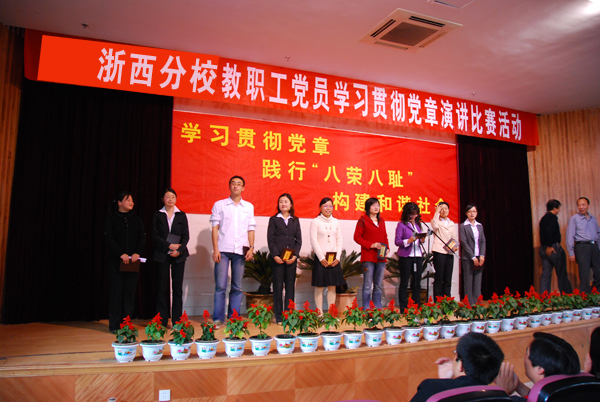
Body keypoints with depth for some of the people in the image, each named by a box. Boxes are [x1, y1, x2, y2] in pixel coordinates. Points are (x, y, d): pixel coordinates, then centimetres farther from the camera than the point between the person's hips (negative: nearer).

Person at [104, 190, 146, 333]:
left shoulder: (137, 219, 12)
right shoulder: (111, 219, 3)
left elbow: (142, 238, 5)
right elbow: (109, 238, -6)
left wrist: (137, 253, -11)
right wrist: (121, 254, -16)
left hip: (132, 261, 3)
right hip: (116, 261, -3)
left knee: (130, 291, 2)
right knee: (116, 291, -1)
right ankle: (114, 325, 7)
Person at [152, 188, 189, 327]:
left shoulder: (181, 215, 10)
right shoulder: (158, 215, 8)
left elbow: (186, 236, 5)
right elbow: (155, 235, 1)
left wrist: (179, 250, -10)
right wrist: (169, 245, -11)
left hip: (179, 255, 1)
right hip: (162, 255, -1)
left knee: (178, 287, 0)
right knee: (162, 288, -1)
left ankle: (176, 320, 6)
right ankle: (162, 320, 6)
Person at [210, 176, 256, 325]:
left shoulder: (249, 206, 14)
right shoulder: (219, 205, 9)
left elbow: (250, 229, 12)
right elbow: (215, 228, 4)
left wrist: (251, 248, 0)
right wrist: (215, 249, -5)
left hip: (240, 251, 2)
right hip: (223, 250, -2)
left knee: (237, 287, 3)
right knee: (220, 286, -5)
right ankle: (218, 318, 3)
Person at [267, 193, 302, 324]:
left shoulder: (295, 220, 14)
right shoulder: (273, 219, 8)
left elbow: (299, 239, 9)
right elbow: (270, 239, 1)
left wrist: (295, 255, -6)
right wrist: (275, 255, -11)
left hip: (291, 258, 2)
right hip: (277, 258, -2)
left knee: (290, 286, 3)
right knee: (278, 286, 0)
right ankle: (279, 317, 5)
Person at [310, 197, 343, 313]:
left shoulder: (336, 222, 11)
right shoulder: (315, 222, -1)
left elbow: (339, 240, 8)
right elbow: (313, 241, -6)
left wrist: (337, 257, -3)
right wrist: (322, 258, -12)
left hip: (334, 259, 4)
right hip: (320, 258, -4)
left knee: (332, 286, 6)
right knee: (319, 286, -1)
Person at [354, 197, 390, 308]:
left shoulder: (381, 220, 15)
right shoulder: (363, 220, -2)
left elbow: (385, 237, 20)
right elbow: (357, 237, -6)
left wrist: (387, 248, 2)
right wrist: (370, 245, -15)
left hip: (381, 257, 6)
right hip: (368, 257, -6)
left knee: (379, 285, 11)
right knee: (368, 286, -2)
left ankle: (378, 309, 20)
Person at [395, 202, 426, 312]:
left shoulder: (418, 224, 14)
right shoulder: (401, 224, -3)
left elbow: (420, 240, 19)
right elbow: (397, 241, -8)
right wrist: (409, 241, -21)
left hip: (418, 255, 5)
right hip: (405, 256, -5)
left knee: (417, 282, 8)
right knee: (404, 283, 2)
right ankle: (403, 309, 7)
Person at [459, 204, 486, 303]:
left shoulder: (480, 226, 13)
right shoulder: (463, 226, -2)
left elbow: (483, 241, 10)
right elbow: (464, 243, -7)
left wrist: (482, 256, -3)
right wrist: (473, 257, -12)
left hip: (479, 258, 4)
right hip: (468, 258, -4)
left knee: (478, 283, 5)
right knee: (468, 283, -1)